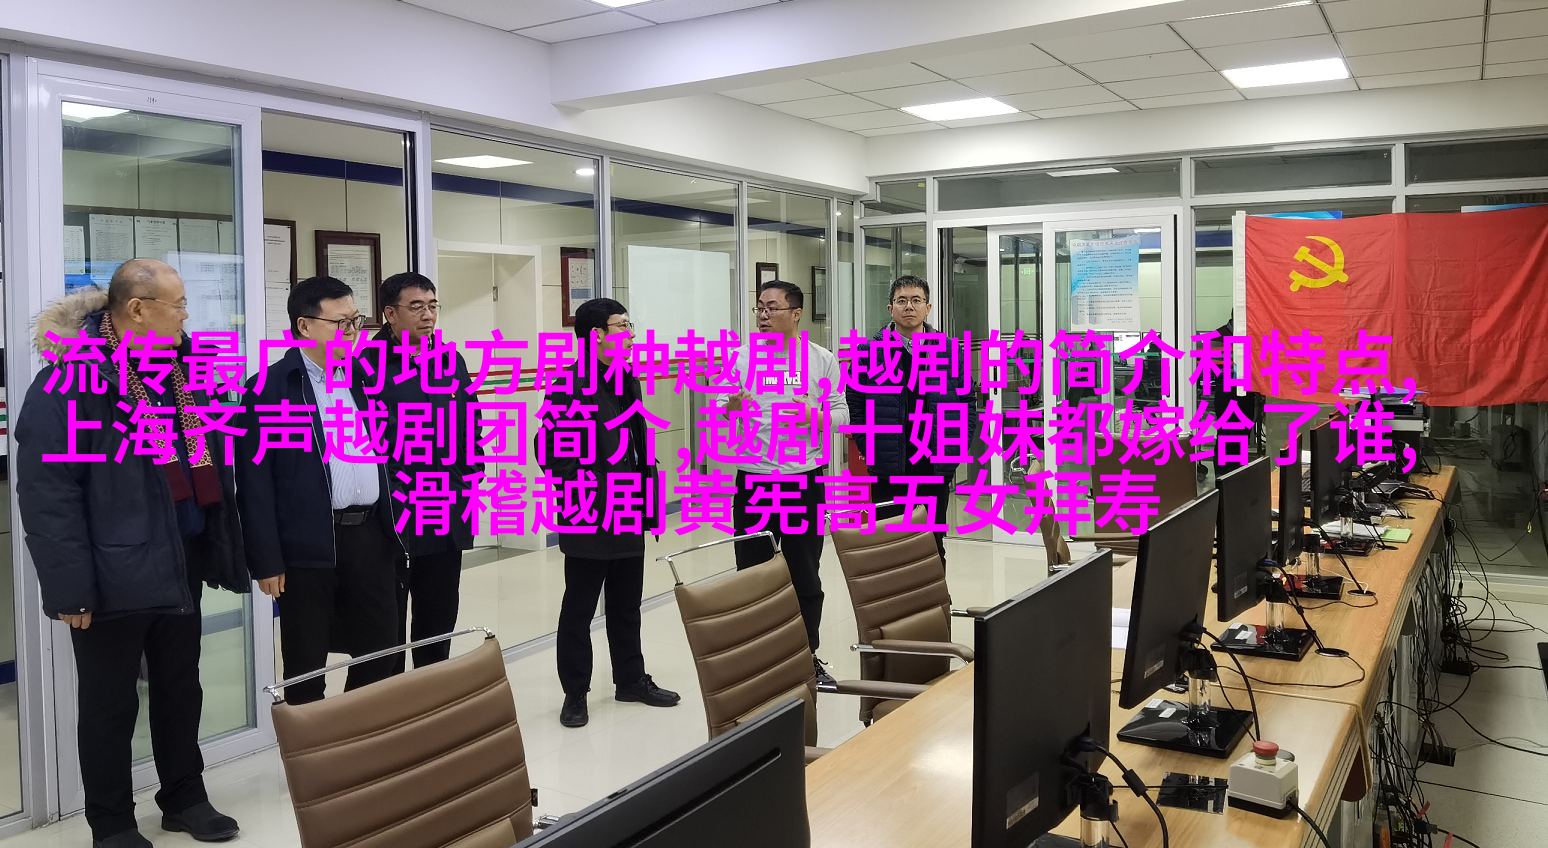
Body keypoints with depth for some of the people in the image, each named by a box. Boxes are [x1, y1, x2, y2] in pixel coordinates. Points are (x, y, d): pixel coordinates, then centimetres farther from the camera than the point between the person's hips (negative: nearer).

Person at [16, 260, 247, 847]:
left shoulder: (182, 370, 8)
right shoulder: (69, 382, -14)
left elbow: (210, 464, 14)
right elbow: (46, 495, -17)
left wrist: (222, 551, 10)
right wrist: (70, 588, -19)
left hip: (181, 566, 7)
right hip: (115, 575, -6)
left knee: (181, 690, 19)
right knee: (110, 705, 10)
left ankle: (185, 799, 35)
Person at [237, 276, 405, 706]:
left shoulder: (364, 377, 12)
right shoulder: (269, 387, -6)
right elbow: (255, 480, -8)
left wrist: (394, 527, 12)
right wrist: (266, 560, -11)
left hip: (371, 536, 5)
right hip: (308, 546, -5)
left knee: (381, 654, 13)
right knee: (306, 668, 7)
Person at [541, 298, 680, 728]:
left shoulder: (629, 381, 10)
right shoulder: (570, 385, -14)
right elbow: (551, 449, -17)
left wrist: (650, 490, 10)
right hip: (588, 520, -7)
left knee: (627, 604, 18)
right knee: (579, 609, 6)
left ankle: (631, 680, 31)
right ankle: (575, 694, 18)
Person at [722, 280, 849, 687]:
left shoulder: (821, 359, 1)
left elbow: (842, 415, 1)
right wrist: (731, 410, -24)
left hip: (806, 480, 0)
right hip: (753, 482, 0)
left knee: (805, 575, 11)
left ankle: (808, 656, 25)